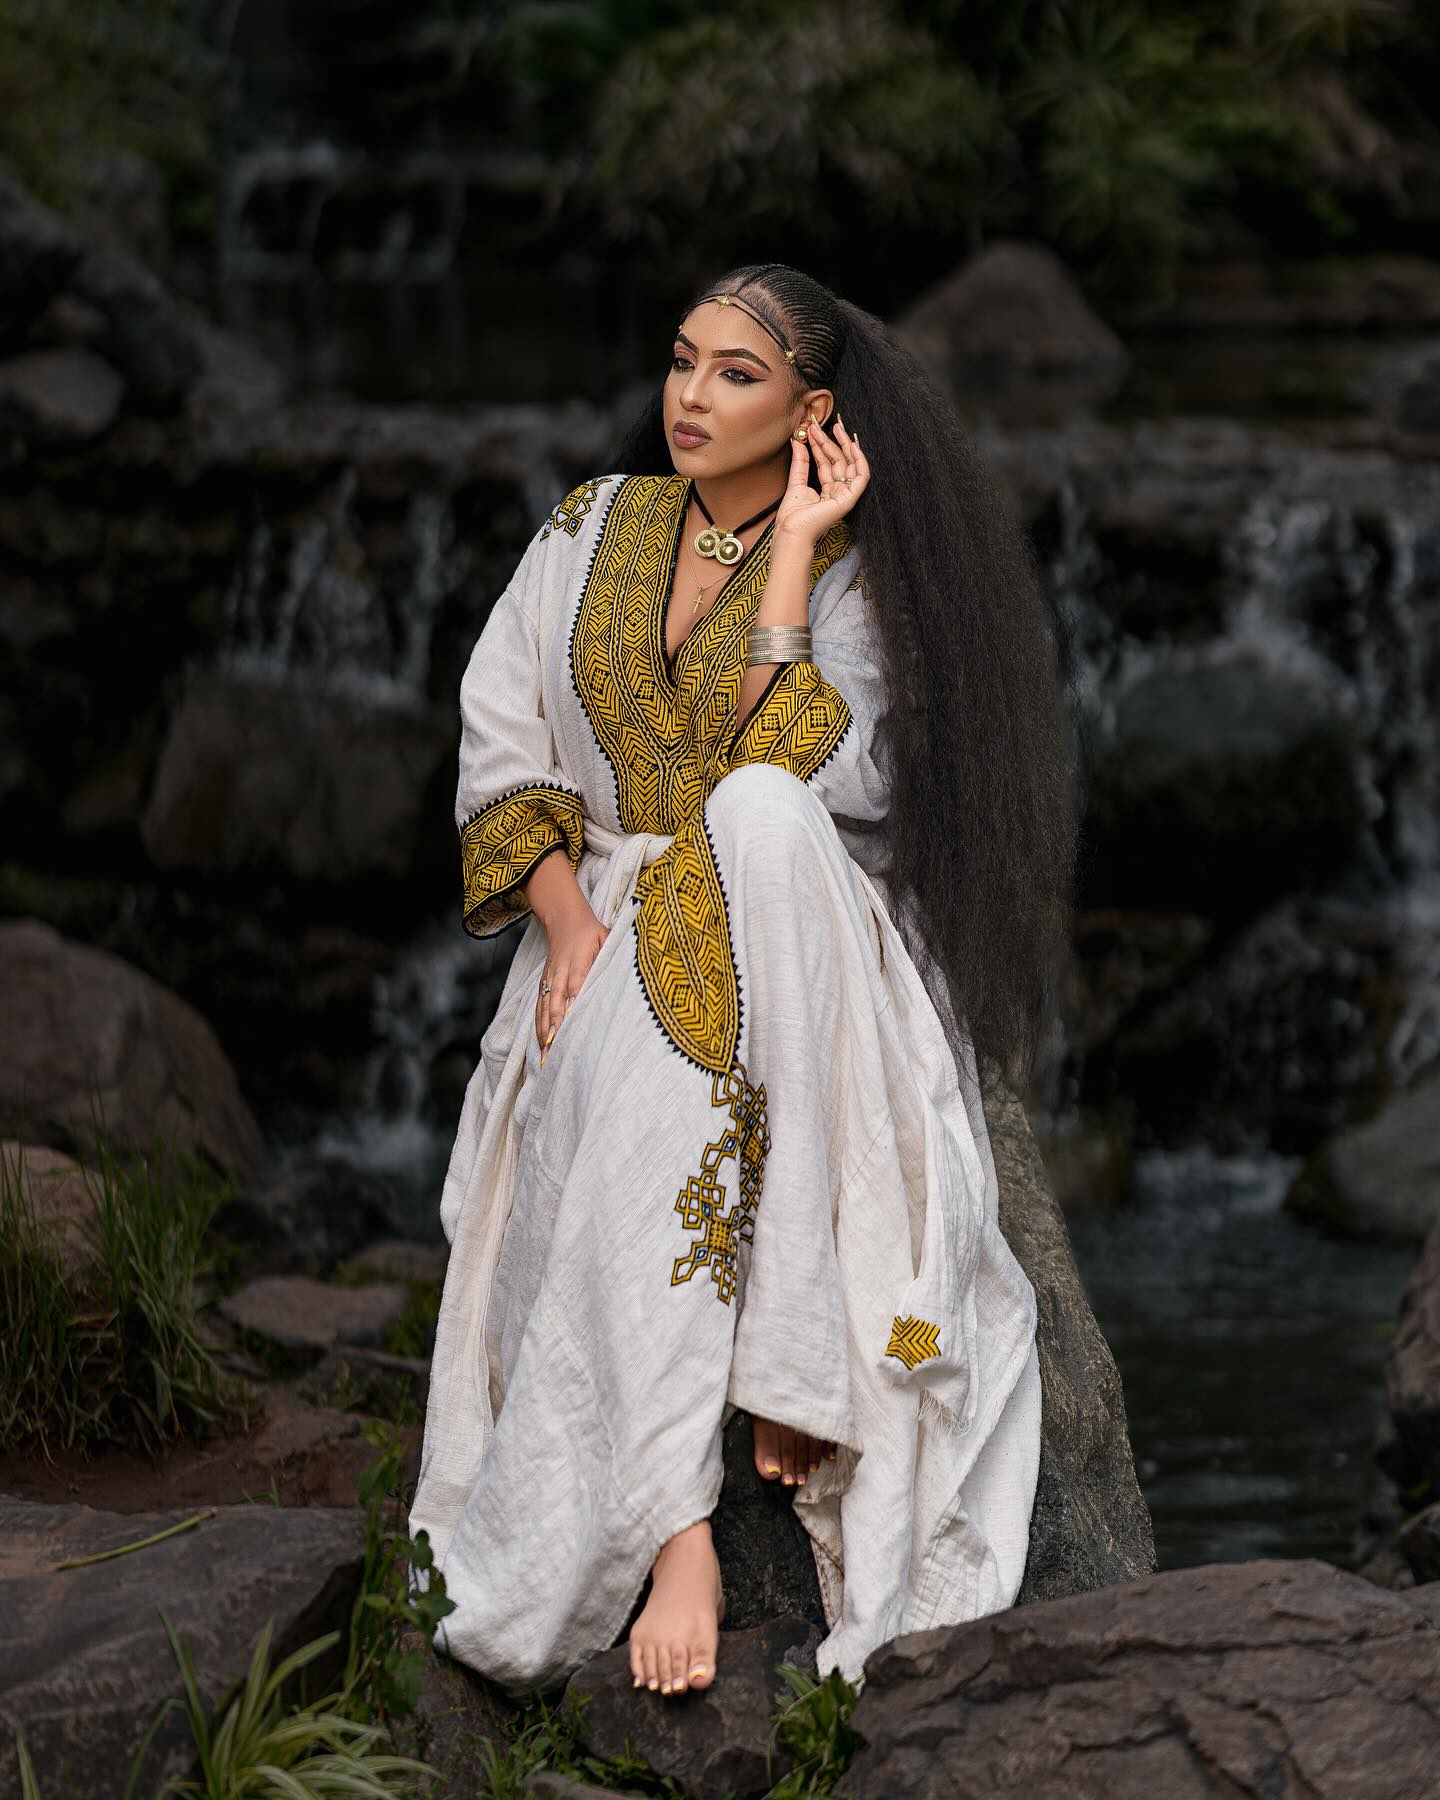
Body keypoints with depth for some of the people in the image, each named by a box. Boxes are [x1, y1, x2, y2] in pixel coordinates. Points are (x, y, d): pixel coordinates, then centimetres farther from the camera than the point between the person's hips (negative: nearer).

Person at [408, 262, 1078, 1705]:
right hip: (614, 918, 2)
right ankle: (672, 1528, -42)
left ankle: (793, 1351, -40)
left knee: (757, 815, -38)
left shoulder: (856, 578, 0)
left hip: (789, 929, -2)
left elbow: (804, 783, -16)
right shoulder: (595, 527, 11)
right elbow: (500, 742, 5)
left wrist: (791, 554, -14)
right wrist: (567, 917, -10)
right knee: (632, 1088, -34)